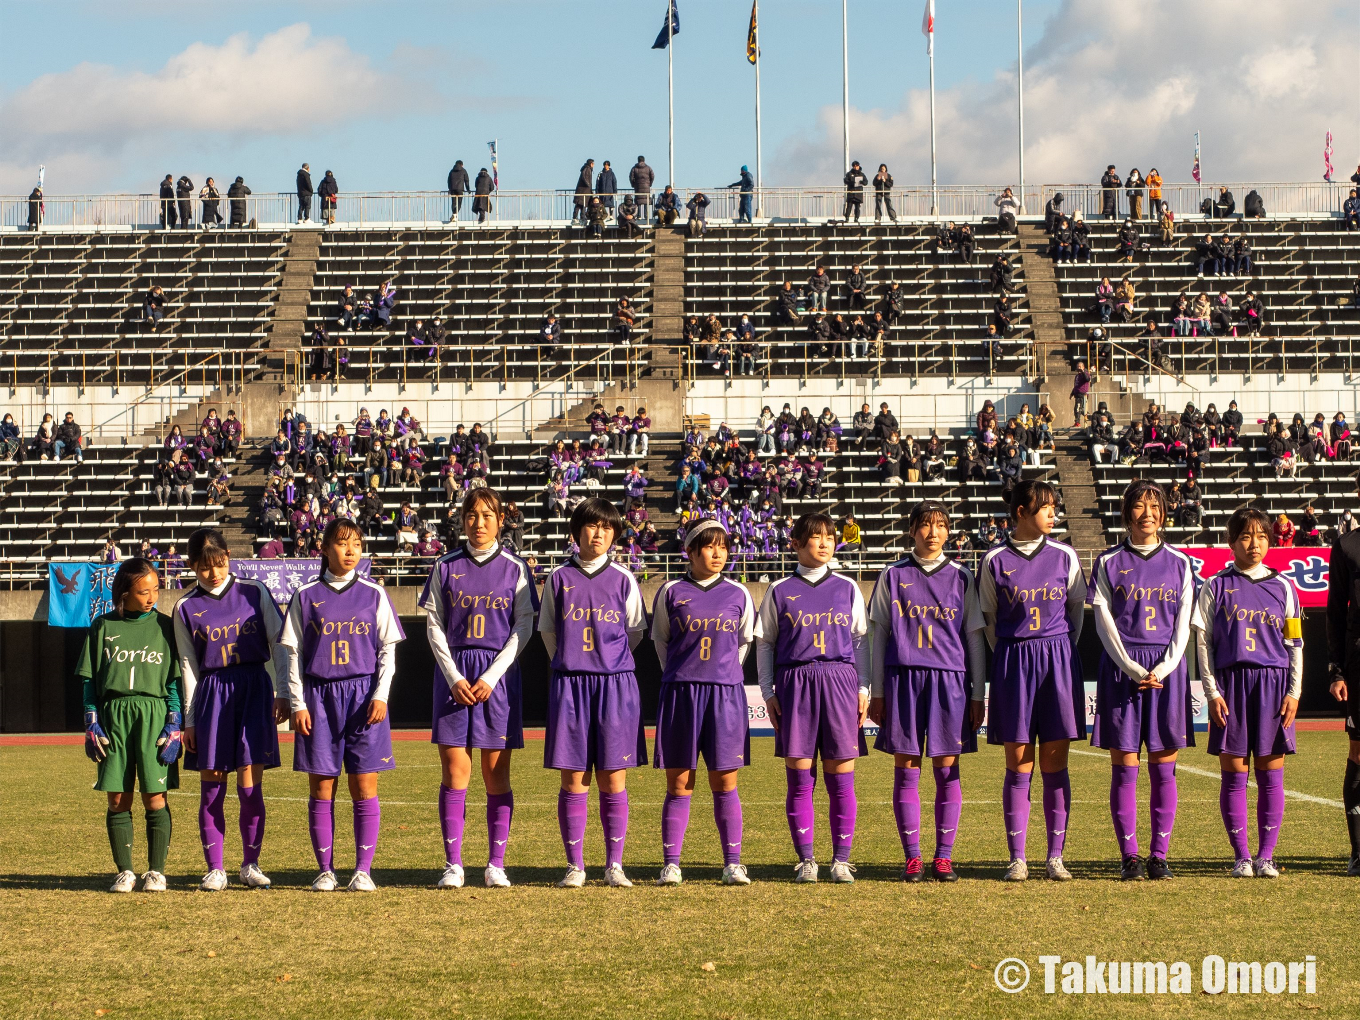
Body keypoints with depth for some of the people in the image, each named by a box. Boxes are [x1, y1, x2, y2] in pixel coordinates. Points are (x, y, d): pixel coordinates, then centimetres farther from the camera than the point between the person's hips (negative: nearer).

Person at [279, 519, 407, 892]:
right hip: (319, 697, 0)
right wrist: (298, 704, -1)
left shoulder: (373, 594, 6)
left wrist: (381, 695, -5)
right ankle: (325, 871, 9)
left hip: (363, 696, 0)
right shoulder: (306, 596, 5)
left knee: (364, 787, -2)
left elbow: (388, 649, 6)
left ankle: (363, 869, 4)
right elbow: (293, 652, 6)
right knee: (321, 788, 2)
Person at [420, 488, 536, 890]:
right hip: (454, 673, 1)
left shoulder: (514, 568, 4)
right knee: (454, 772, -3)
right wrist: (454, 678, -7)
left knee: (496, 774, 1)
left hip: (499, 675, -1)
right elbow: (434, 626, 5)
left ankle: (496, 865, 6)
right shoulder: (446, 567, 7)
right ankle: (453, 865, 0)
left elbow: (523, 628, 1)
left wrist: (491, 676, -9)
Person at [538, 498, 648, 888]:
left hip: (616, 684, 0)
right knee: (573, 780, 0)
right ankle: (574, 866, 6)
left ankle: (614, 865, 7)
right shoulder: (559, 578, 5)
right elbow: (548, 631, 15)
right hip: (569, 686, 0)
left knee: (613, 780, 0)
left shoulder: (623, 580, 5)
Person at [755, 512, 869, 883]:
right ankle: (805, 860, 7)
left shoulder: (847, 588, 12)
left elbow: (861, 640, 14)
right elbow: (764, 642, 12)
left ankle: (841, 859, 5)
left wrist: (863, 689, 6)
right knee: (799, 779, -1)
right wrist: (768, 692, 4)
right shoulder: (779, 591, 9)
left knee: (841, 777, -2)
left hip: (839, 683, 1)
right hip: (795, 684, 0)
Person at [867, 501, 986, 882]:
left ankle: (944, 856, 7)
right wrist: (876, 692, 5)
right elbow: (879, 635, 10)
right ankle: (912, 857, 5)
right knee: (906, 770, 0)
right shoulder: (893, 577, 8)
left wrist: (977, 694, 6)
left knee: (946, 770, 0)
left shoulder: (961, 578, 9)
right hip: (903, 678, 0)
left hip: (949, 680, 0)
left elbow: (975, 638, 10)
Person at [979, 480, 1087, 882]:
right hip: (1013, 664, -1)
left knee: (1054, 765, 3)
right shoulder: (995, 561, 2)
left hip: (1058, 662, 1)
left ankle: (1055, 856, 9)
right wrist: (1013, 654, 7)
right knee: (1018, 766, 0)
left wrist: (1061, 651, 8)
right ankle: (1017, 858, 5)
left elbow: (1076, 610, 13)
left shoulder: (1065, 556, 6)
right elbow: (989, 620, 10)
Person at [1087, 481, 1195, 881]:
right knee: (1124, 768, -2)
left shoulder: (1178, 563, 9)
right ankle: (1129, 855, 3)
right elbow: (1104, 623, 0)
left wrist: (1164, 669, -8)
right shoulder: (1109, 562, 5)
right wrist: (1133, 669, -10)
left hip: (1168, 671, 1)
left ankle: (1159, 855, 7)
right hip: (1121, 669, -1)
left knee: (1163, 769, 1)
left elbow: (1183, 625, 6)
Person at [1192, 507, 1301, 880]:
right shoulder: (1216, 587, 5)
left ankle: (1266, 855, 8)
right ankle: (1241, 856, 6)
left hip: (1274, 683, 1)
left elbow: (1295, 643, 10)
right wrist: (1211, 691, -5)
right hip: (1231, 684, -1)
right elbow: (1203, 641, 3)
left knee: (1270, 773, 2)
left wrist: (1294, 691, 1)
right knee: (1233, 773, 0)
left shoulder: (1282, 587, 9)